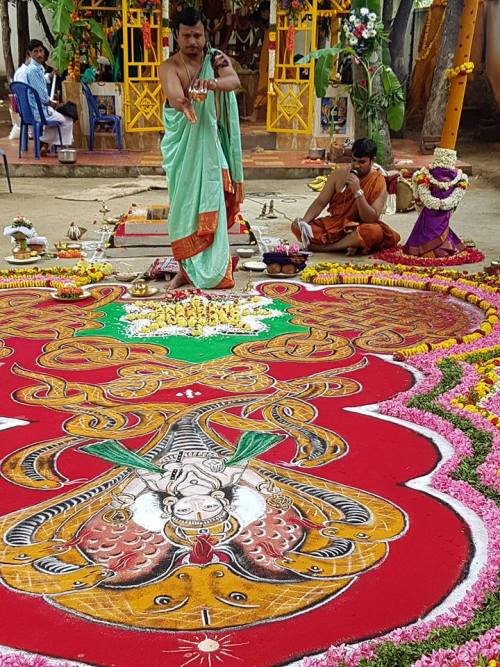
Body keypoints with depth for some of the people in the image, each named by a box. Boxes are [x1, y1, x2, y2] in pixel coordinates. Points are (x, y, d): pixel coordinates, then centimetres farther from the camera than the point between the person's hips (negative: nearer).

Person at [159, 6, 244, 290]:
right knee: (184, 203, 2)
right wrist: (184, 101, -51)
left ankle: (212, 270, 11)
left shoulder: (217, 58, 0)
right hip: (181, 144, -1)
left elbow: (234, 80, -22)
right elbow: (174, 97, -26)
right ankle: (186, 268, 12)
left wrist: (212, 82, -44)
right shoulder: (169, 67, -6)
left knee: (210, 202, 1)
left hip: (209, 142, 1)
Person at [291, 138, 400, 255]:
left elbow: (371, 219, -17)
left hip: (357, 231, -3)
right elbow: (320, 202, 1)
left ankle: (323, 247, -26)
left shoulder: (378, 183, -9)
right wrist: (304, 221, -17)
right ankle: (348, 245, -22)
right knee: (296, 227, -19)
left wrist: (357, 191, -27)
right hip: (332, 226, 3)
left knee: (375, 231, -38)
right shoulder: (338, 175, 1)